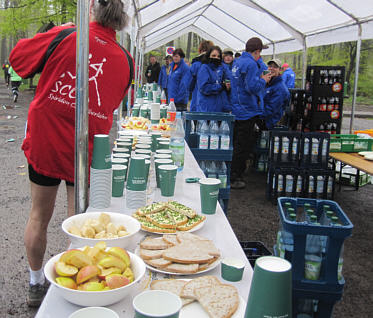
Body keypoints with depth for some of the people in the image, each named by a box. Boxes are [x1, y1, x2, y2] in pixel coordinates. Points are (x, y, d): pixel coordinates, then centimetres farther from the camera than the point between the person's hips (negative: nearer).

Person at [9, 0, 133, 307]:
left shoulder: (65, 36, -13)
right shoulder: (125, 60, -5)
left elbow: (18, 57, 2)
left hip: (43, 143, 0)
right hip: (87, 152, 0)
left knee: (39, 216, 17)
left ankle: (36, 285, 34)